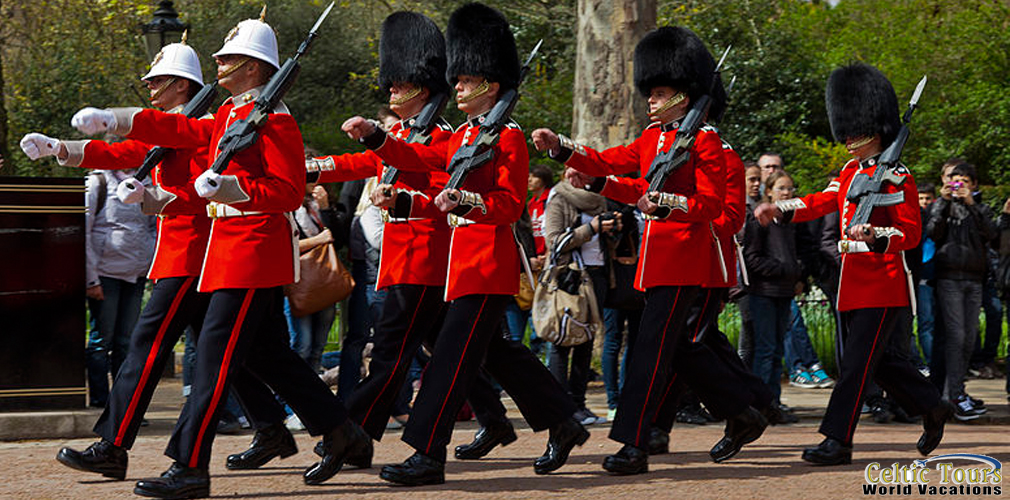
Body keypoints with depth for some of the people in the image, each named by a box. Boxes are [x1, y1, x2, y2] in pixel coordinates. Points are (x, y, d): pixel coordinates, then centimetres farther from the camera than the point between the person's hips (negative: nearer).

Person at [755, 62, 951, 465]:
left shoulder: (896, 177, -9)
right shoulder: (851, 172, 16)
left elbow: (911, 234, -11)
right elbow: (822, 201, 9)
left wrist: (874, 235, -29)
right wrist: (780, 210, -7)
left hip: (883, 284, -8)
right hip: (853, 283, 8)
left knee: (857, 361, -9)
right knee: (882, 360, 14)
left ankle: (838, 441, -9)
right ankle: (932, 409, 32)